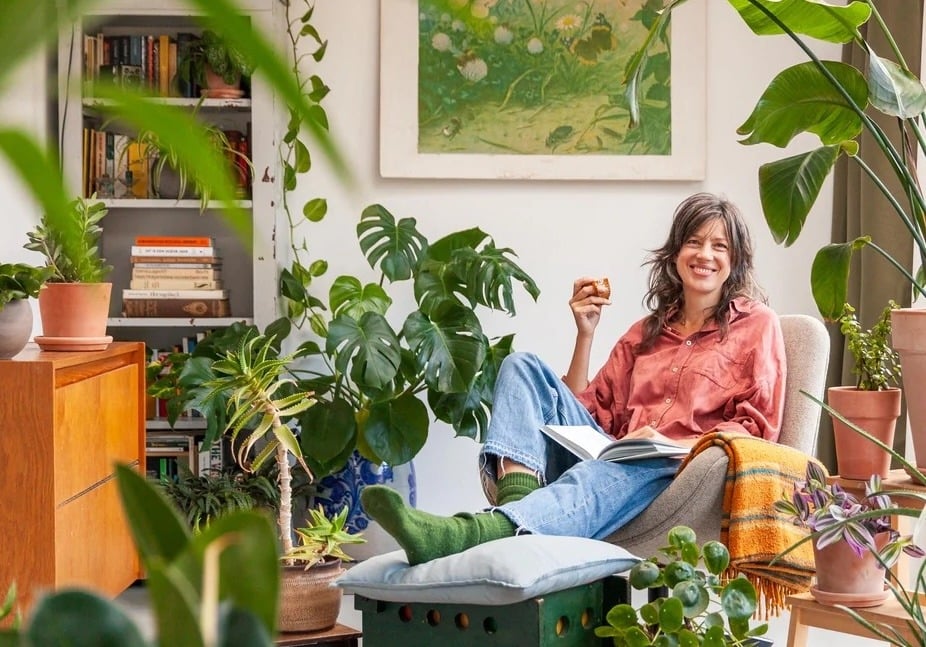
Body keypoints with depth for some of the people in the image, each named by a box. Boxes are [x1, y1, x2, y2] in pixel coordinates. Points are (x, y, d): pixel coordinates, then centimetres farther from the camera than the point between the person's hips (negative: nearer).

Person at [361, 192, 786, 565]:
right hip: (609, 455, 5)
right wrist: (585, 333, 12)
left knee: (601, 476, -40)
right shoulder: (648, 331, 29)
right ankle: (516, 498, -43)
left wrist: (677, 445, -13)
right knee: (524, 366, -13)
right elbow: (593, 413, 22)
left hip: (675, 472, -5)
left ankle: (475, 533, -68)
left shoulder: (756, 324, 15)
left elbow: (756, 426, 3)